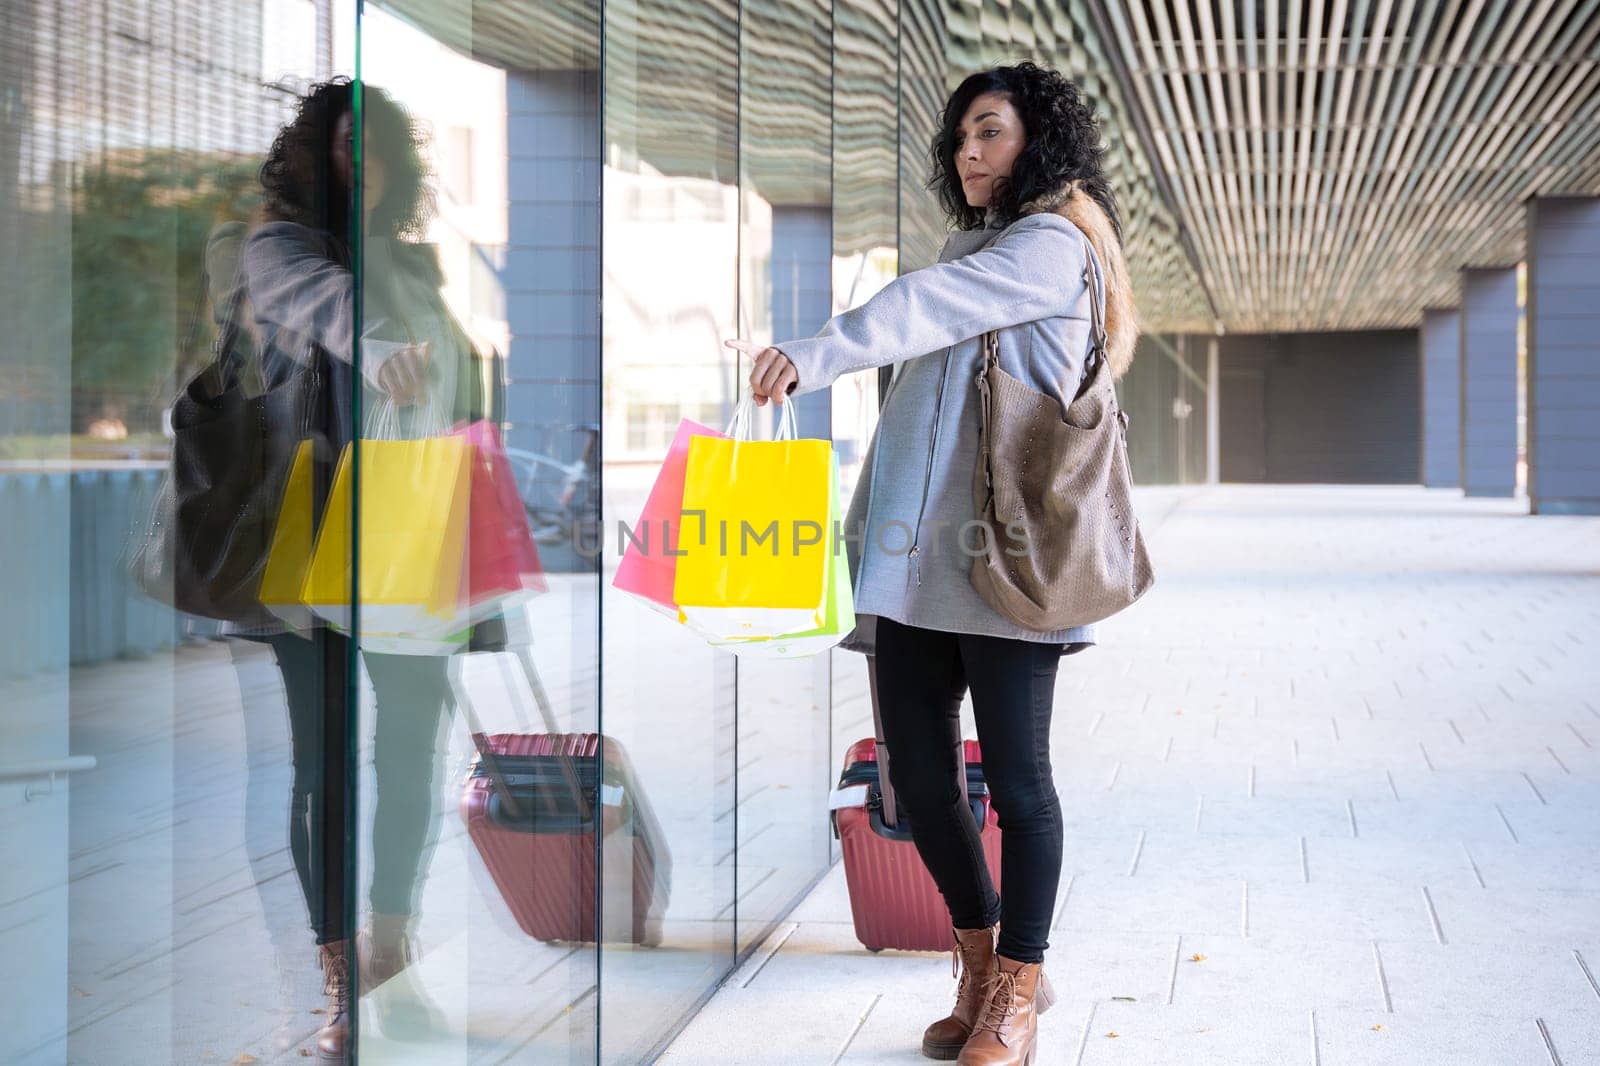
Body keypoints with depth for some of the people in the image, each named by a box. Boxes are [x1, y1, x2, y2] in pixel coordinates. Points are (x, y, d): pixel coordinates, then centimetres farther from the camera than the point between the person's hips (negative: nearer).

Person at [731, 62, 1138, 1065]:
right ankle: (983, 958, 23)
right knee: (916, 771, 6)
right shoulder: (968, 243, 24)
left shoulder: (1054, 245, -2)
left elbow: (935, 306, -20)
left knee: (1015, 775, -2)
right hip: (915, 550, 7)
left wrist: (816, 355, -34)